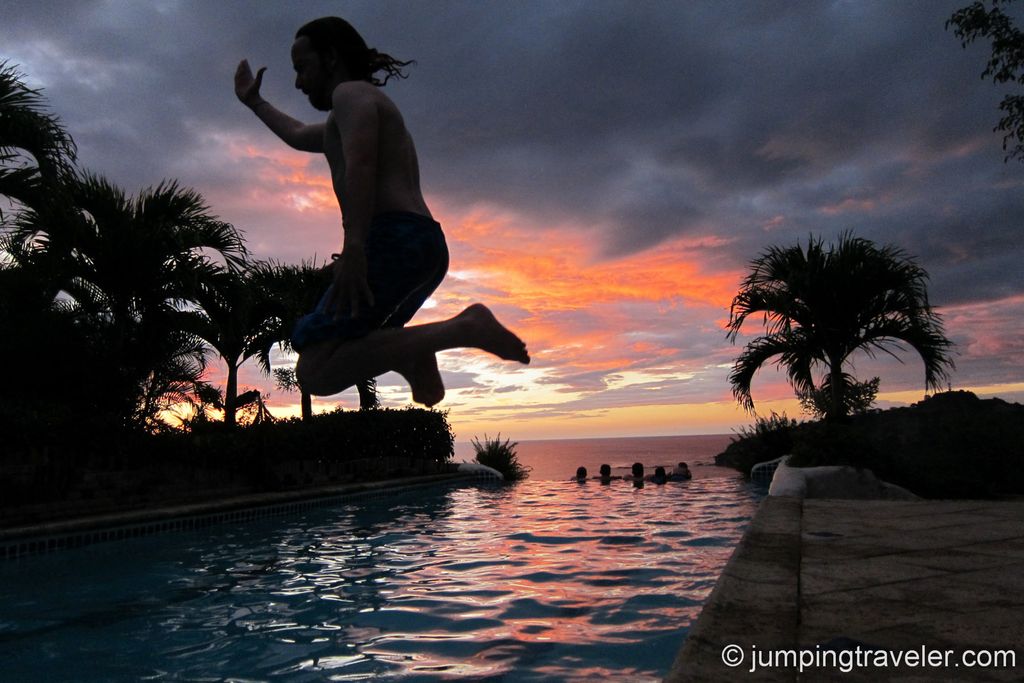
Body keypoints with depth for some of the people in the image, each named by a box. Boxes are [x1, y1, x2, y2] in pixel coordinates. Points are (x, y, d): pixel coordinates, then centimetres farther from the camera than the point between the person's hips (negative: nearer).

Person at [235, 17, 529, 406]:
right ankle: (413, 353, 0)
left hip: (393, 241, -10)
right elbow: (299, 137, 53)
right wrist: (254, 102, 66)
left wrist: (353, 247, -29)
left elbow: (360, 165, -17)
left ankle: (465, 330, -27)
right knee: (308, 341, 26)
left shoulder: (352, 92, 4)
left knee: (315, 372, -19)